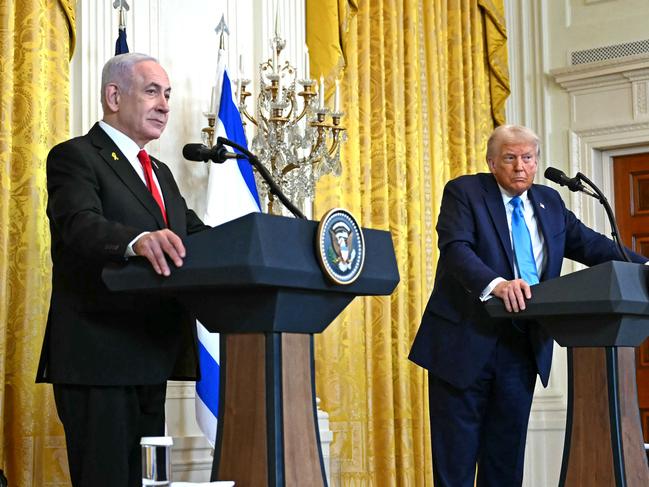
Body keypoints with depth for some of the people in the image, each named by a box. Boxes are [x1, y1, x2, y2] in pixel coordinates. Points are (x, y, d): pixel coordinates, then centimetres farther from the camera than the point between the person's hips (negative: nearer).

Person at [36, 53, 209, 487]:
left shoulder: (160, 173, 23)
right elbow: (81, 226, -22)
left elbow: (197, 236, 14)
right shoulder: (75, 157, -3)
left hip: (152, 360, 8)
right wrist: (137, 240, -43)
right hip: (99, 358, -8)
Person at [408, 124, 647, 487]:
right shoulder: (463, 192, -4)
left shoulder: (550, 202, 14)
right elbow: (455, 248, -19)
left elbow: (590, 245, 11)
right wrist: (496, 284, -37)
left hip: (523, 346, 5)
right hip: (467, 341, -5)